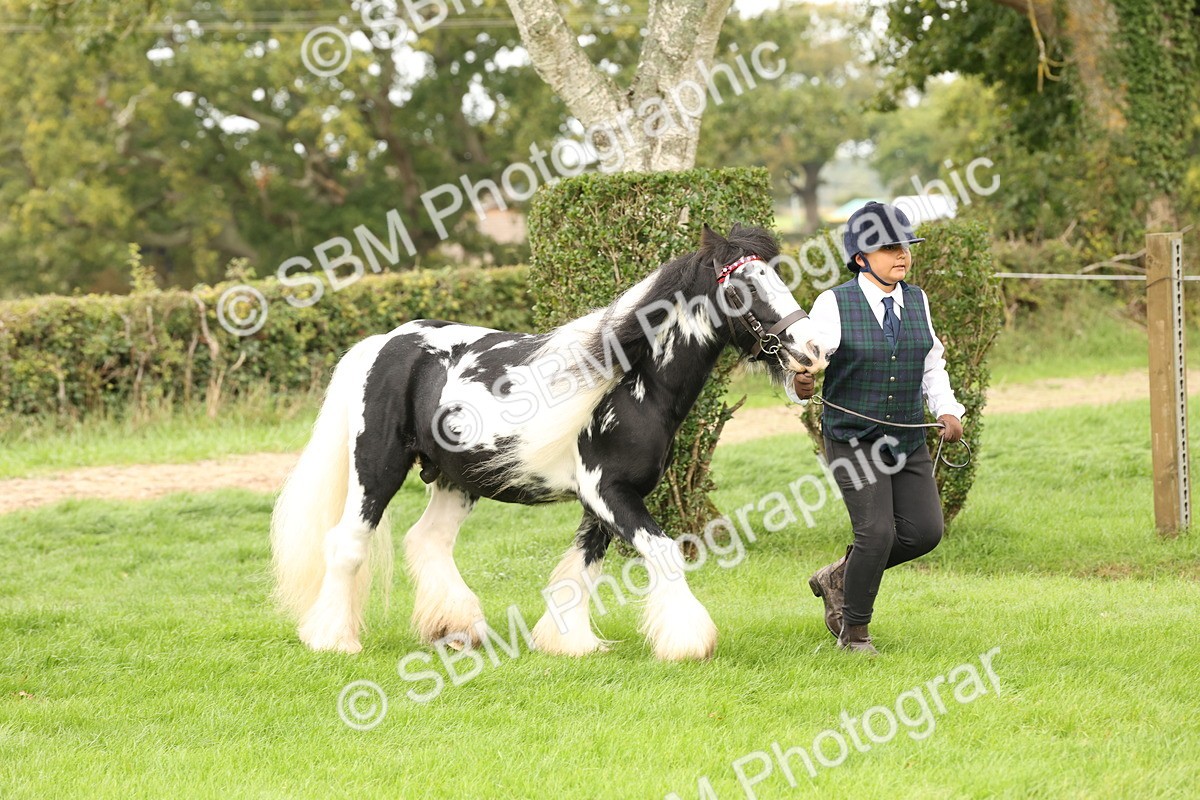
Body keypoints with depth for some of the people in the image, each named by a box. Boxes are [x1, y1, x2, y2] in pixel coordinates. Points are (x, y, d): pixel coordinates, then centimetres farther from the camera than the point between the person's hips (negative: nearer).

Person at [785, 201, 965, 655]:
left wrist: (947, 411, 2)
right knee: (876, 532, -16)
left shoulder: (916, 302, 6)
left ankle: (840, 577, 21)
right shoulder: (834, 306, -10)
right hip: (853, 442, -6)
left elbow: (932, 365, 17)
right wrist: (800, 385, -35)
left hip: (908, 443, 6)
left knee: (924, 531, -3)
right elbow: (804, 359, -11)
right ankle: (853, 631, 5)